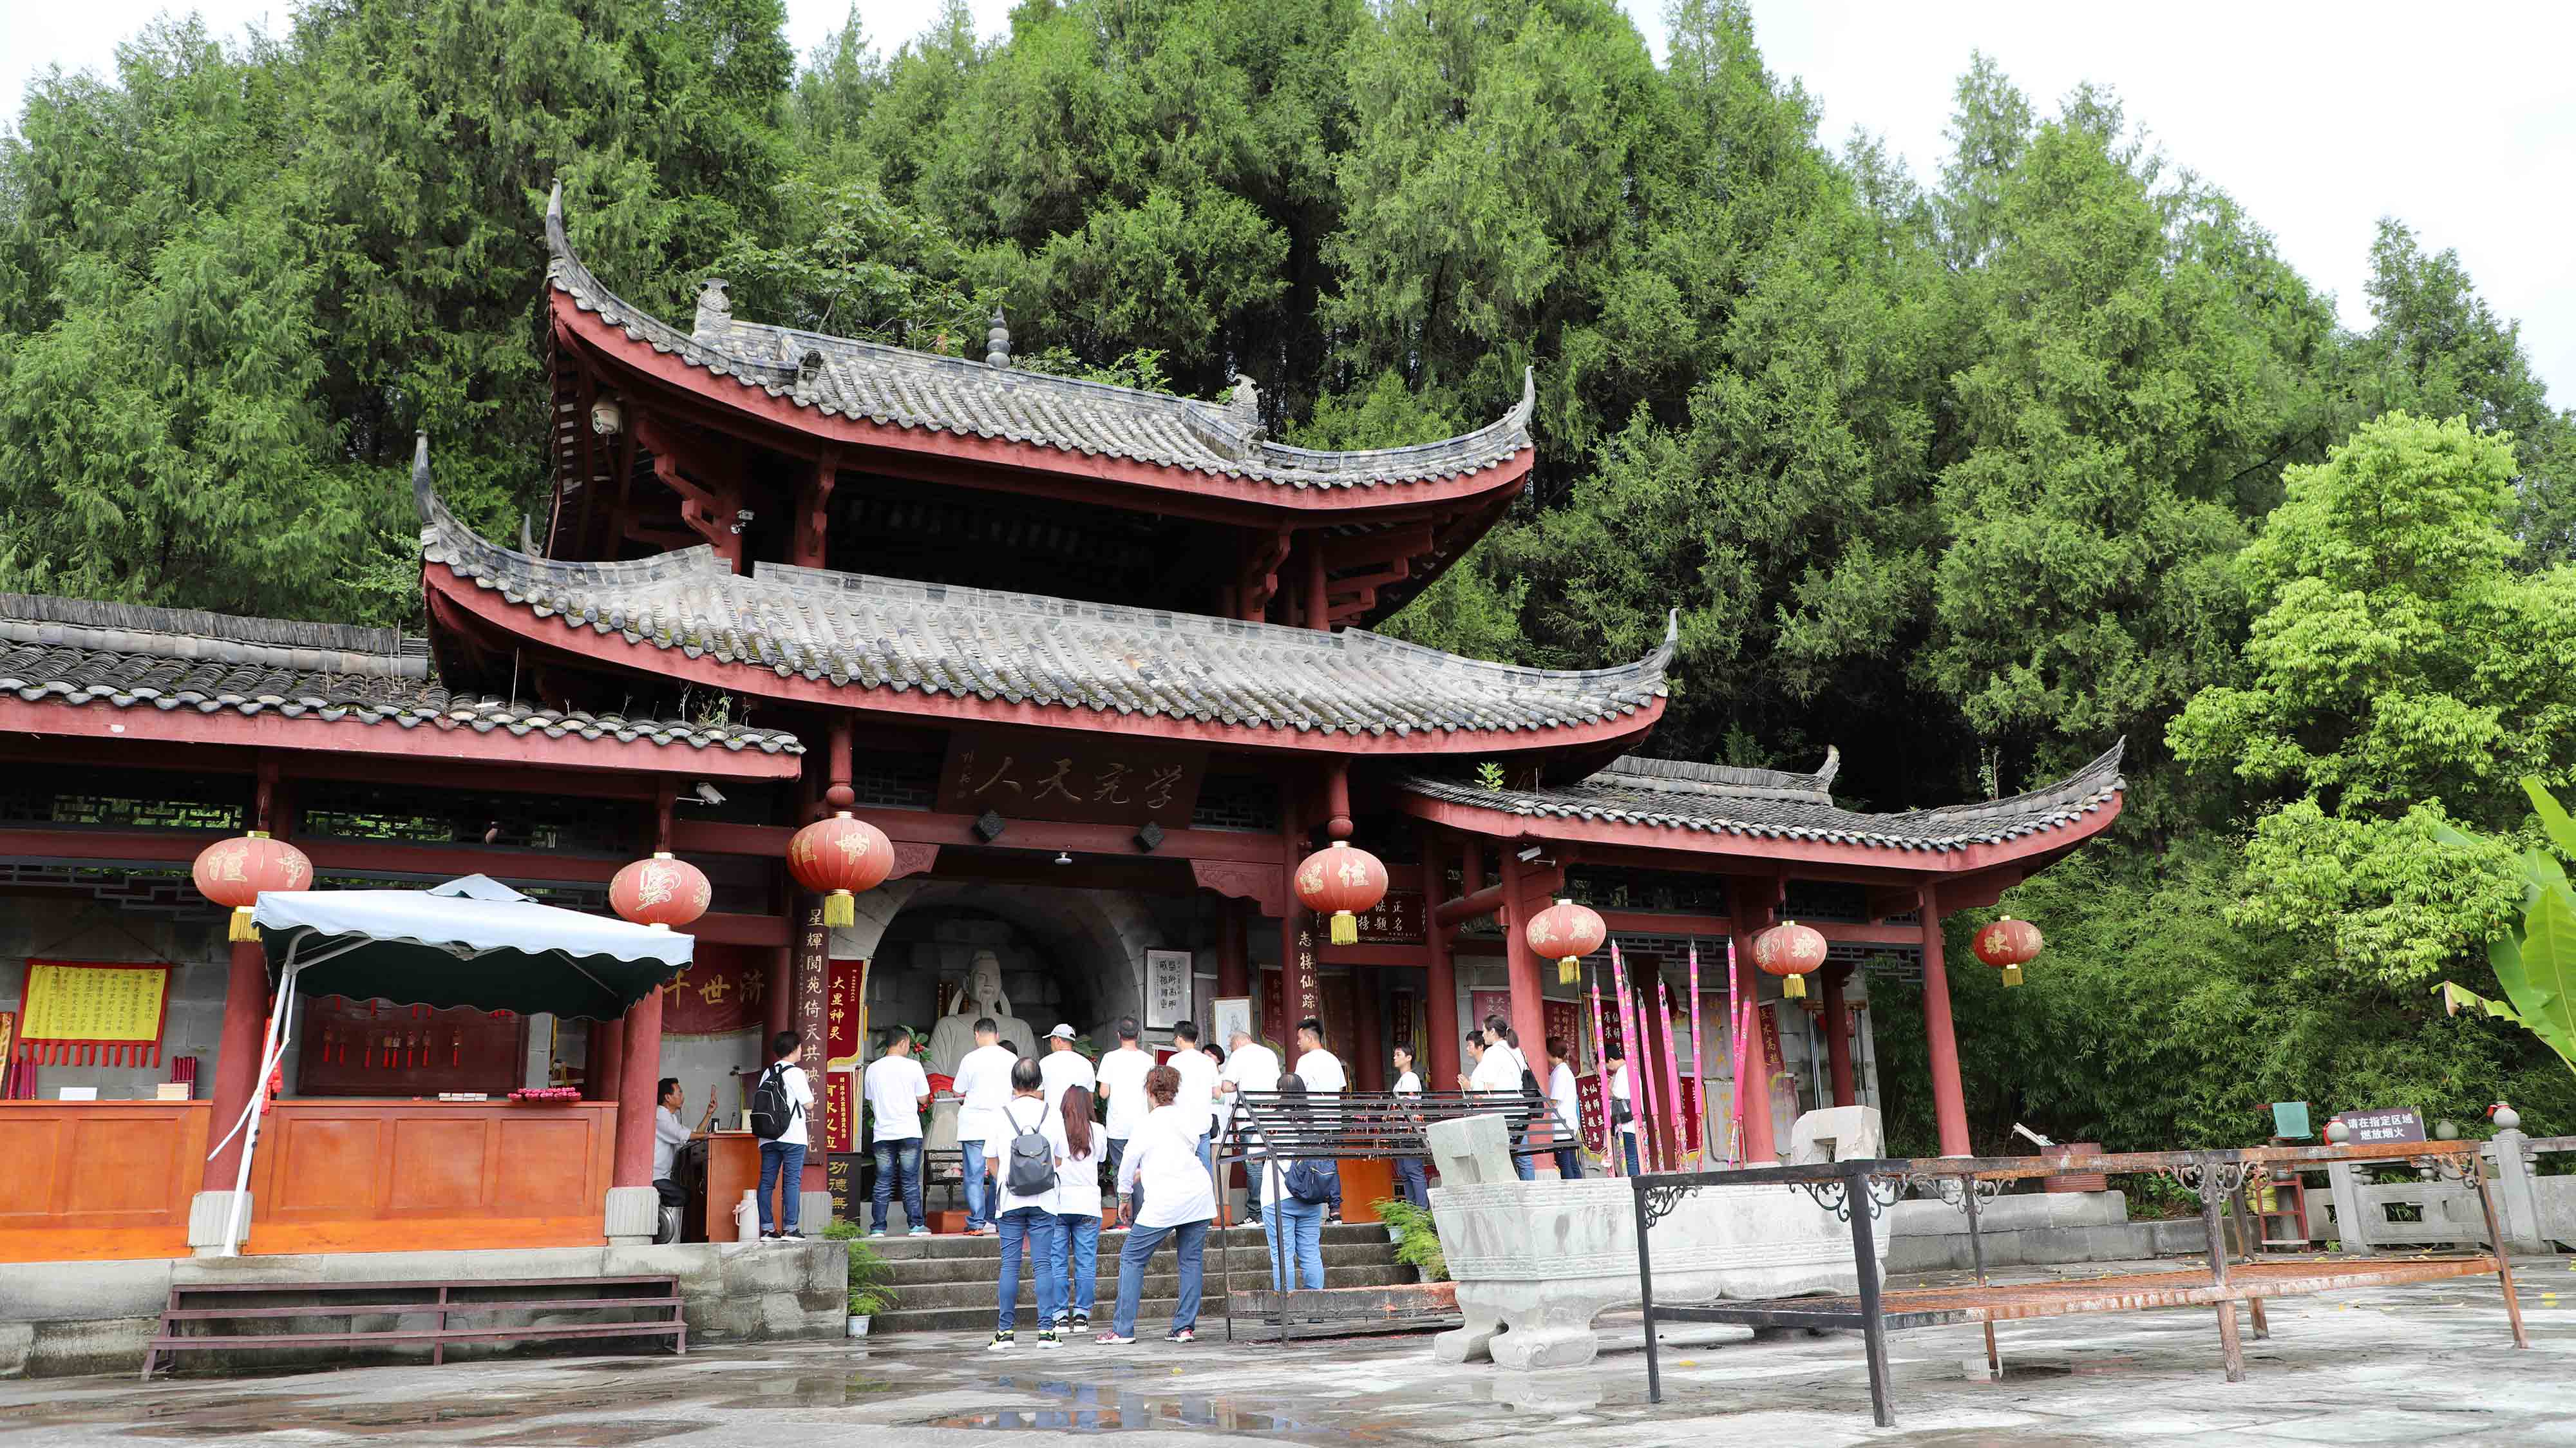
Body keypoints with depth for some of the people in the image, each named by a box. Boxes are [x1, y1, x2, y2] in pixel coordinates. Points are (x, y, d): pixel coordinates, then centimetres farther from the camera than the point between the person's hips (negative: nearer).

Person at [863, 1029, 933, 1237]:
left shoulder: (872, 1068, 6)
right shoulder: (913, 1066, -4)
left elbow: (870, 1101, 14)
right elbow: (923, 1099, 0)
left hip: (882, 1133, 3)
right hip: (909, 1133, -3)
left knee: (883, 1183, 6)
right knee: (910, 1181, 2)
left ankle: (878, 1228, 5)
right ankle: (916, 1225, 3)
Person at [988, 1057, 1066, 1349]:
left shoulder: (1002, 1114, -2)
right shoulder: (1052, 1116, 1)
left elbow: (990, 1162, 4)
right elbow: (1059, 1160, 8)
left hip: (1010, 1200, 0)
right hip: (1044, 1200, 1)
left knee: (1010, 1264, 4)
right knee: (1044, 1263, 3)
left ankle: (1006, 1331, 5)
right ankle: (1046, 1330, 1)